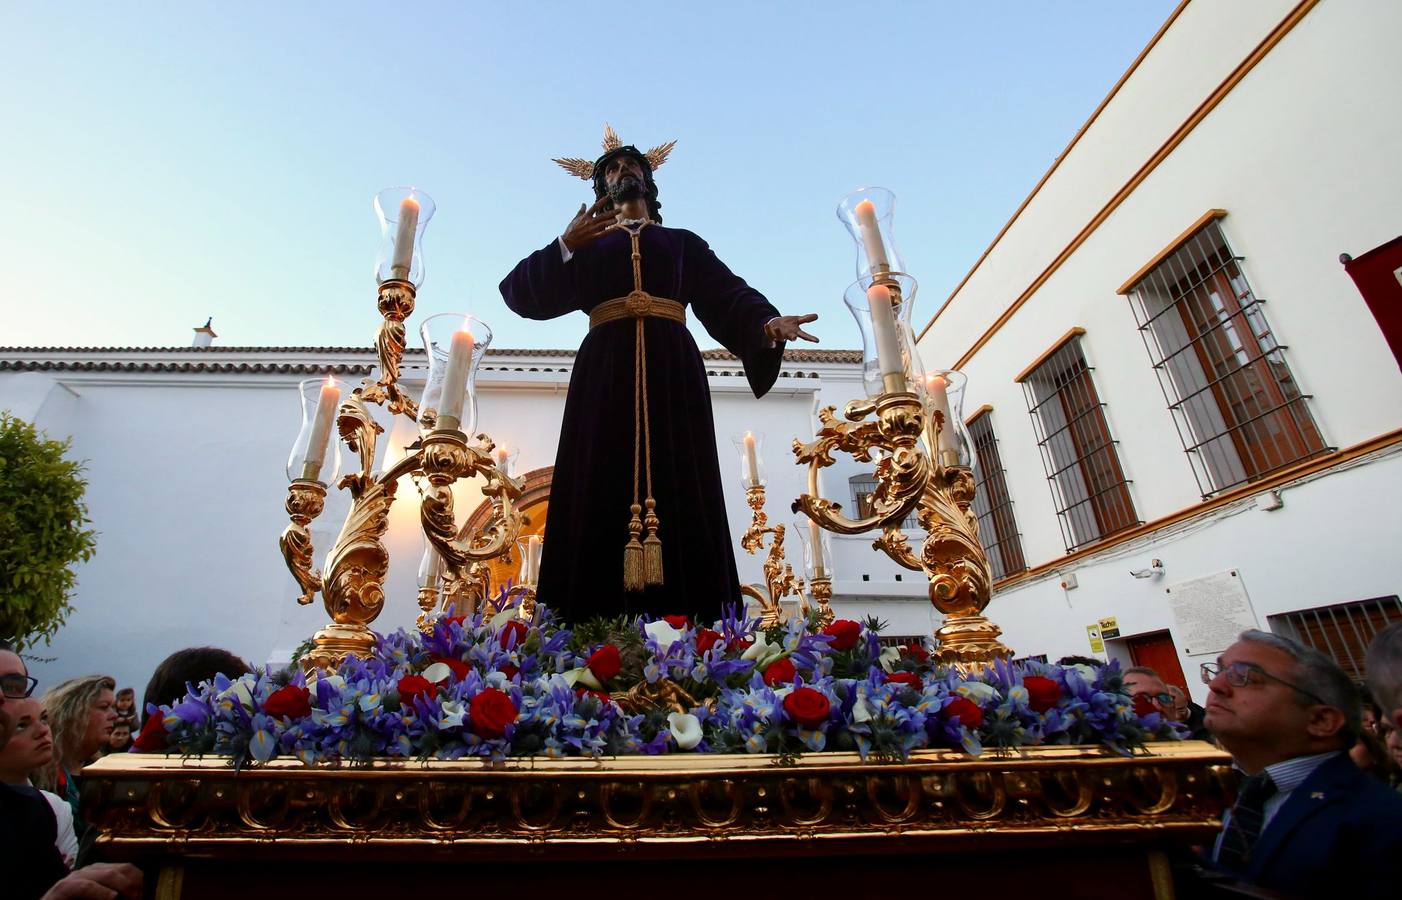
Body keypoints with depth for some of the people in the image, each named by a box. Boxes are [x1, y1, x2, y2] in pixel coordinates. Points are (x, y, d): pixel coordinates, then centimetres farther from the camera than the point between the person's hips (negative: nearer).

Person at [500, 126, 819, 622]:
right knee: (601, 500, -11)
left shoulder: (682, 242, 27)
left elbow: (730, 295, 11)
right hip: (605, 375, 0)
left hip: (672, 372, 0)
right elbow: (521, 290, 10)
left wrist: (767, 323, -11)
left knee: (678, 497, -11)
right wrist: (565, 245, -8)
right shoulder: (584, 244, 25)